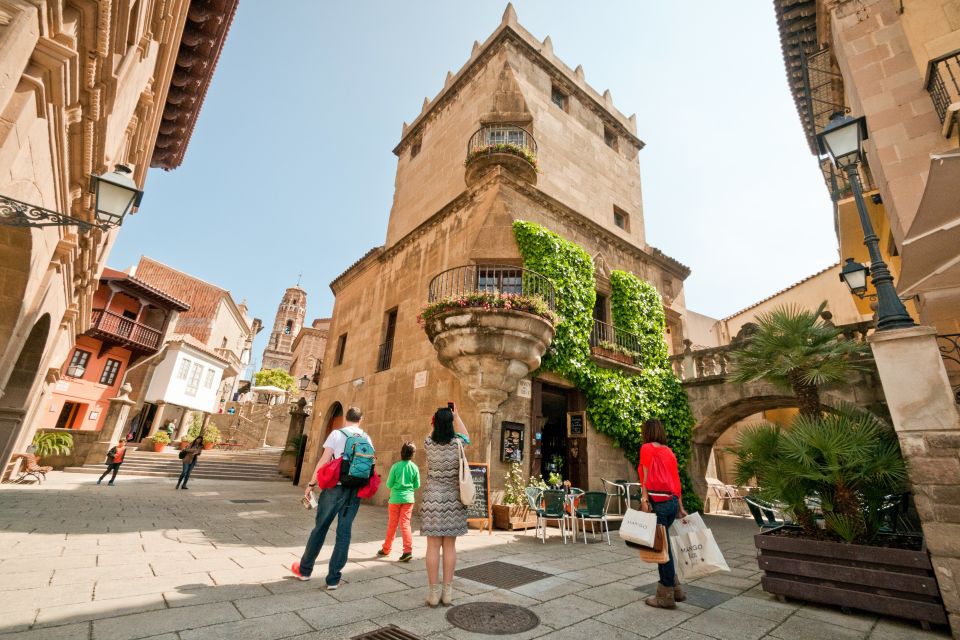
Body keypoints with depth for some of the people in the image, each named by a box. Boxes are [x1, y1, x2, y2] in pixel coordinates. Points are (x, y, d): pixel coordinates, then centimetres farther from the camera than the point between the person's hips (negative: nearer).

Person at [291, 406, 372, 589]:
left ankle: (305, 570, 31)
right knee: (344, 532, 9)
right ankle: (333, 579, 14)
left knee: (320, 528, 14)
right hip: (355, 490, 2)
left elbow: (323, 461, -8)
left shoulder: (337, 434, -5)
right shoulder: (367, 439, 6)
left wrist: (311, 484, 1)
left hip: (335, 486, -2)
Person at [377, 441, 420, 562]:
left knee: (392, 525, 12)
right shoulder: (414, 467, -5)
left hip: (395, 498, -1)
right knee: (405, 523, 3)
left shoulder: (396, 466, -10)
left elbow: (389, 484, -5)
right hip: (408, 498, 1)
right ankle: (408, 551, -7)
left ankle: (386, 549, 26)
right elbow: (417, 485, 2)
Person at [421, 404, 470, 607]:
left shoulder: (429, 444, -7)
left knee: (433, 546, 5)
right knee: (450, 546, 10)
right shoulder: (457, 444, -7)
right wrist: (455, 415, 22)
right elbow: (465, 436, 17)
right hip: (453, 499, 1)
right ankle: (447, 591, 16)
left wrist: (439, 417, 22)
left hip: (433, 499, -1)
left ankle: (434, 592, 12)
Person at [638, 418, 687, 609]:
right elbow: (676, 480, 15)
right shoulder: (669, 451, 15)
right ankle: (673, 588, 25)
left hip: (657, 502, -7)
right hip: (672, 502, 7)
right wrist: (680, 508, 18)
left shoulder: (647, 448, -5)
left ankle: (667, 596, 12)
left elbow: (647, 475, -14)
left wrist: (644, 499, -17)